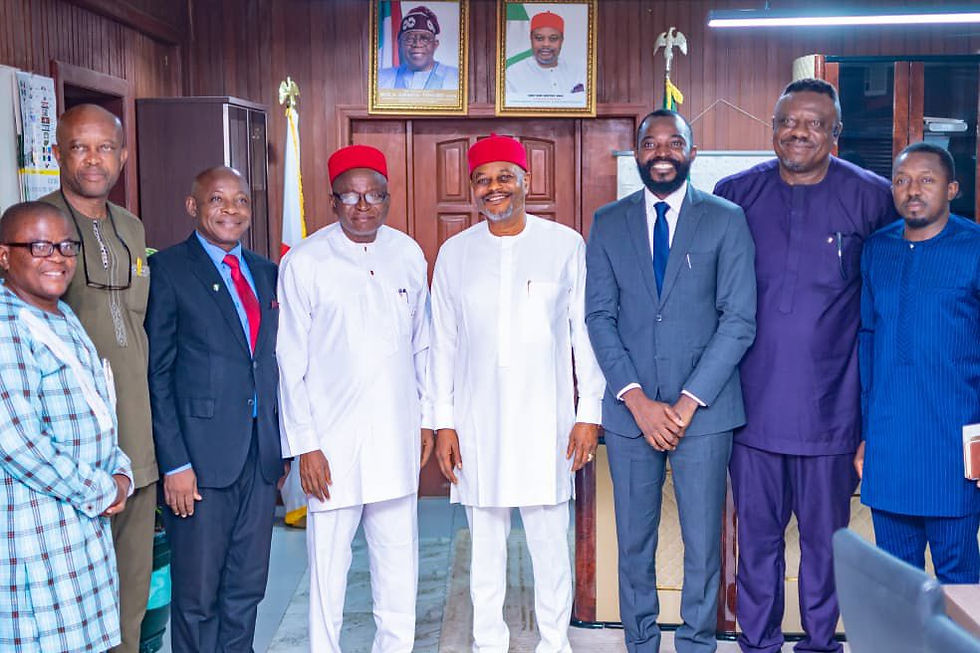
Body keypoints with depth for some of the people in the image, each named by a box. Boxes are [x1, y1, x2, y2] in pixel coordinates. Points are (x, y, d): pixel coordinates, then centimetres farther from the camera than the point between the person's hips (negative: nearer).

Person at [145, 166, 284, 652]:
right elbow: (157, 374, -8)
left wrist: (284, 444, 9)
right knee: (197, 595, 5)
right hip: (201, 457, -5)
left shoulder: (266, 273, 13)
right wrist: (174, 463, -13)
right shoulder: (168, 269, -5)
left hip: (261, 455, 5)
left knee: (247, 589, 13)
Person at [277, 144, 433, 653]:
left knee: (399, 555, 11)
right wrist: (304, 445, -6)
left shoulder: (408, 255, 5)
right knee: (329, 557, 4)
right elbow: (291, 362, -4)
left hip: (397, 435, 4)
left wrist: (426, 418, 13)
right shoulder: (304, 263, -5)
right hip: (333, 438, -3)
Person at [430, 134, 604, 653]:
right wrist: (443, 422, 4)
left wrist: (589, 413, -2)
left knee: (550, 543, 4)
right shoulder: (455, 253, 6)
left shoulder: (565, 246, 1)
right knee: (485, 546, 10)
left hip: (545, 419, -1)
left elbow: (585, 334, 2)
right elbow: (443, 344, 8)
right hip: (477, 422, 2)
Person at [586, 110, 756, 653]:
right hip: (629, 407, 2)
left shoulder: (726, 220, 2)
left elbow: (739, 319, -3)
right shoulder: (607, 223, 8)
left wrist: (689, 400, -10)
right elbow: (599, 316, 2)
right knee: (634, 541, 9)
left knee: (703, 542, 5)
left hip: (704, 407, -1)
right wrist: (638, 400, -8)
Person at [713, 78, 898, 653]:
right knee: (757, 536, 11)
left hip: (829, 407, -1)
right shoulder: (735, 194, 2)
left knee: (825, 537, 12)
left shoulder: (869, 196, -3)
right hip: (753, 404, 1)